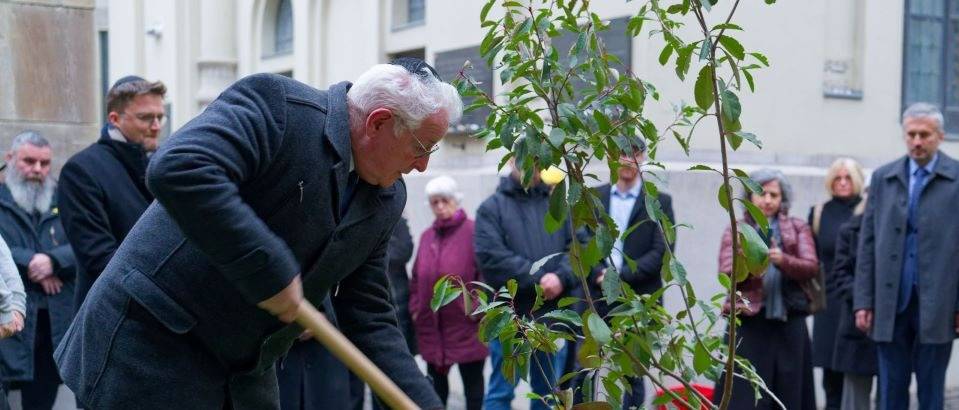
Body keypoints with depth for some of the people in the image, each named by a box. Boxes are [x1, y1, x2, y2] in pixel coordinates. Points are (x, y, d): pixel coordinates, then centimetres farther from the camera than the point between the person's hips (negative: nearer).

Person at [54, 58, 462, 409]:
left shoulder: (386, 199, 4)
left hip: (245, 374, 8)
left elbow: (370, 320, 8)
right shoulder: (276, 105, -18)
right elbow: (177, 169, -34)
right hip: (151, 345, -8)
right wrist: (271, 272, -30)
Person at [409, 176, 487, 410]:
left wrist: (477, 308, -15)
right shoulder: (427, 236, 11)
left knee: (472, 381, 7)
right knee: (436, 382, 13)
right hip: (431, 326, 6)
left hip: (466, 326, -6)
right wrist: (415, 309, 6)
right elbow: (417, 278, 16)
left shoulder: (473, 232, -9)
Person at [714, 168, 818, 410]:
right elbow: (726, 274, -3)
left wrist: (783, 260, -20)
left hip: (789, 325, 2)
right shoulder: (736, 231, 10)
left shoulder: (798, 228, 13)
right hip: (749, 324, -2)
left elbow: (811, 268, -1)